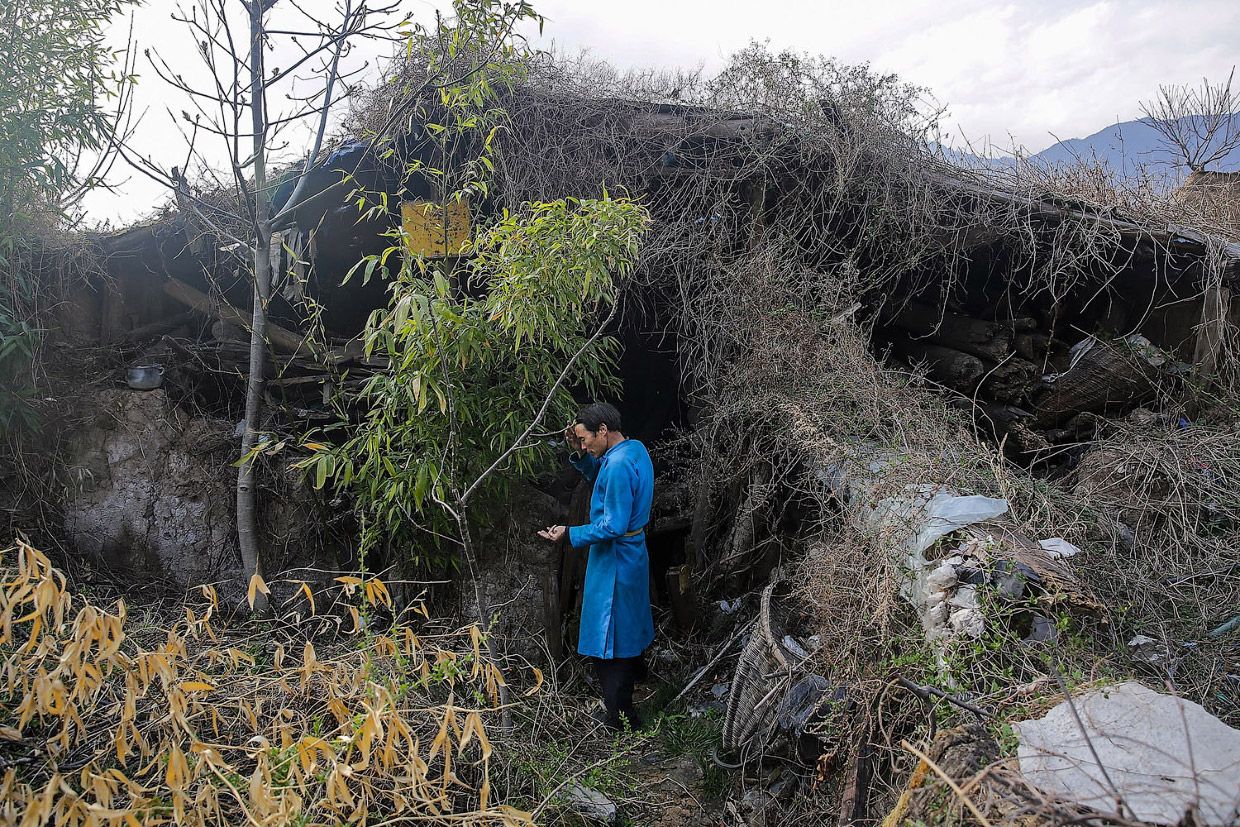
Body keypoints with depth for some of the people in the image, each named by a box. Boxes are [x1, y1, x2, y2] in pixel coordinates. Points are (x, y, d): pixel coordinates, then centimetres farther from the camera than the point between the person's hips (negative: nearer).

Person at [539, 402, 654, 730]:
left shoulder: (619, 465, -29)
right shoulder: (635, 448, 1)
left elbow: (613, 527, -28)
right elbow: (600, 476, 18)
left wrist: (570, 534, -20)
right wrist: (580, 454, 1)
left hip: (614, 559, -10)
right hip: (632, 552, 10)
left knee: (605, 641, 0)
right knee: (626, 618, 30)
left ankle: (621, 720, 7)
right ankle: (635, 666, 53)